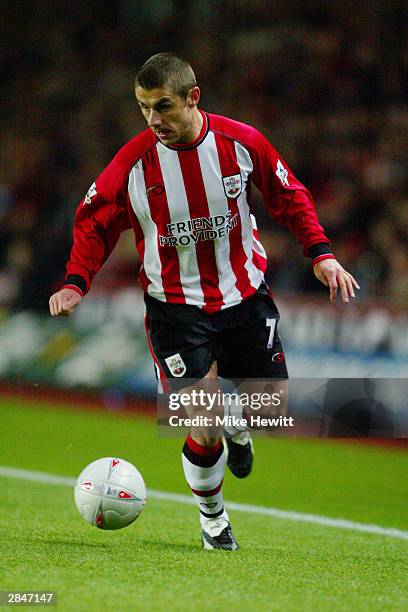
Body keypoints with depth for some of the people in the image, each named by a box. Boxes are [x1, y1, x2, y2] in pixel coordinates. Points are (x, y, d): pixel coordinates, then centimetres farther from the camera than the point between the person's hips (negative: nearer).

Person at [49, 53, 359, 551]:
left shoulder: (241, 142, -10)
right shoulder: (133, 161, -15)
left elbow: (289, 197, 5)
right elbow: (95, 222, -2)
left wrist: (320, 253, -5)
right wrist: (75, 282, -16)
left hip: (245, 296, 2)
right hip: (175, 308, -2)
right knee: (204, 433, -10)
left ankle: (236, 427, 44)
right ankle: (211, 517, 20)